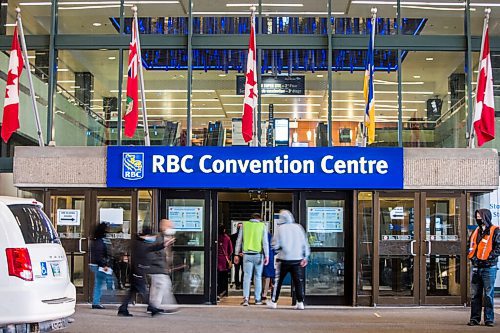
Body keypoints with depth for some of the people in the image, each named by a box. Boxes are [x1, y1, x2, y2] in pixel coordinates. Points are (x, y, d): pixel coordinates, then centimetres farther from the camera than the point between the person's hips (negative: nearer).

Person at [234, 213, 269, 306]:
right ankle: (258, 299, 12)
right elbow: (265, 242, -1)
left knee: (247, 276, 0)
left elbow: (239, 241, 7)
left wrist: (236, 254, 11)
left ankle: (245, 298, -14)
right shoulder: (262, 226, 3)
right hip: (258, 254, 0)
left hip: (247, 254, 0)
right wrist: (266, 256, -1)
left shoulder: (244, 225, 7)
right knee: (258, 277, 9)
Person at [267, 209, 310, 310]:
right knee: (298, 281, 5)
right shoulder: (298, 227, 3)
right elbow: (305, 243, 5)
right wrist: (305, 257, 11)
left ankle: (273, 301, 14)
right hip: (297, 259, 2)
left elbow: (275, 245, -8)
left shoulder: (280, 228, -7)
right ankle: (300, 302, -1)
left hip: (283, 259, -2)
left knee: (278, 281, 8)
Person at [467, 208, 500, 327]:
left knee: (488, 294, -1)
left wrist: (489, 257, -16)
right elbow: (471, 247, 20)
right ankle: (475, 318, 11)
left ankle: (489, 319, 5)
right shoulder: (476, 232, 16)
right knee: (475, 294, 6)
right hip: (476, 267, 6)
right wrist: (472, 257, 3)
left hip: (489, 267, -5)